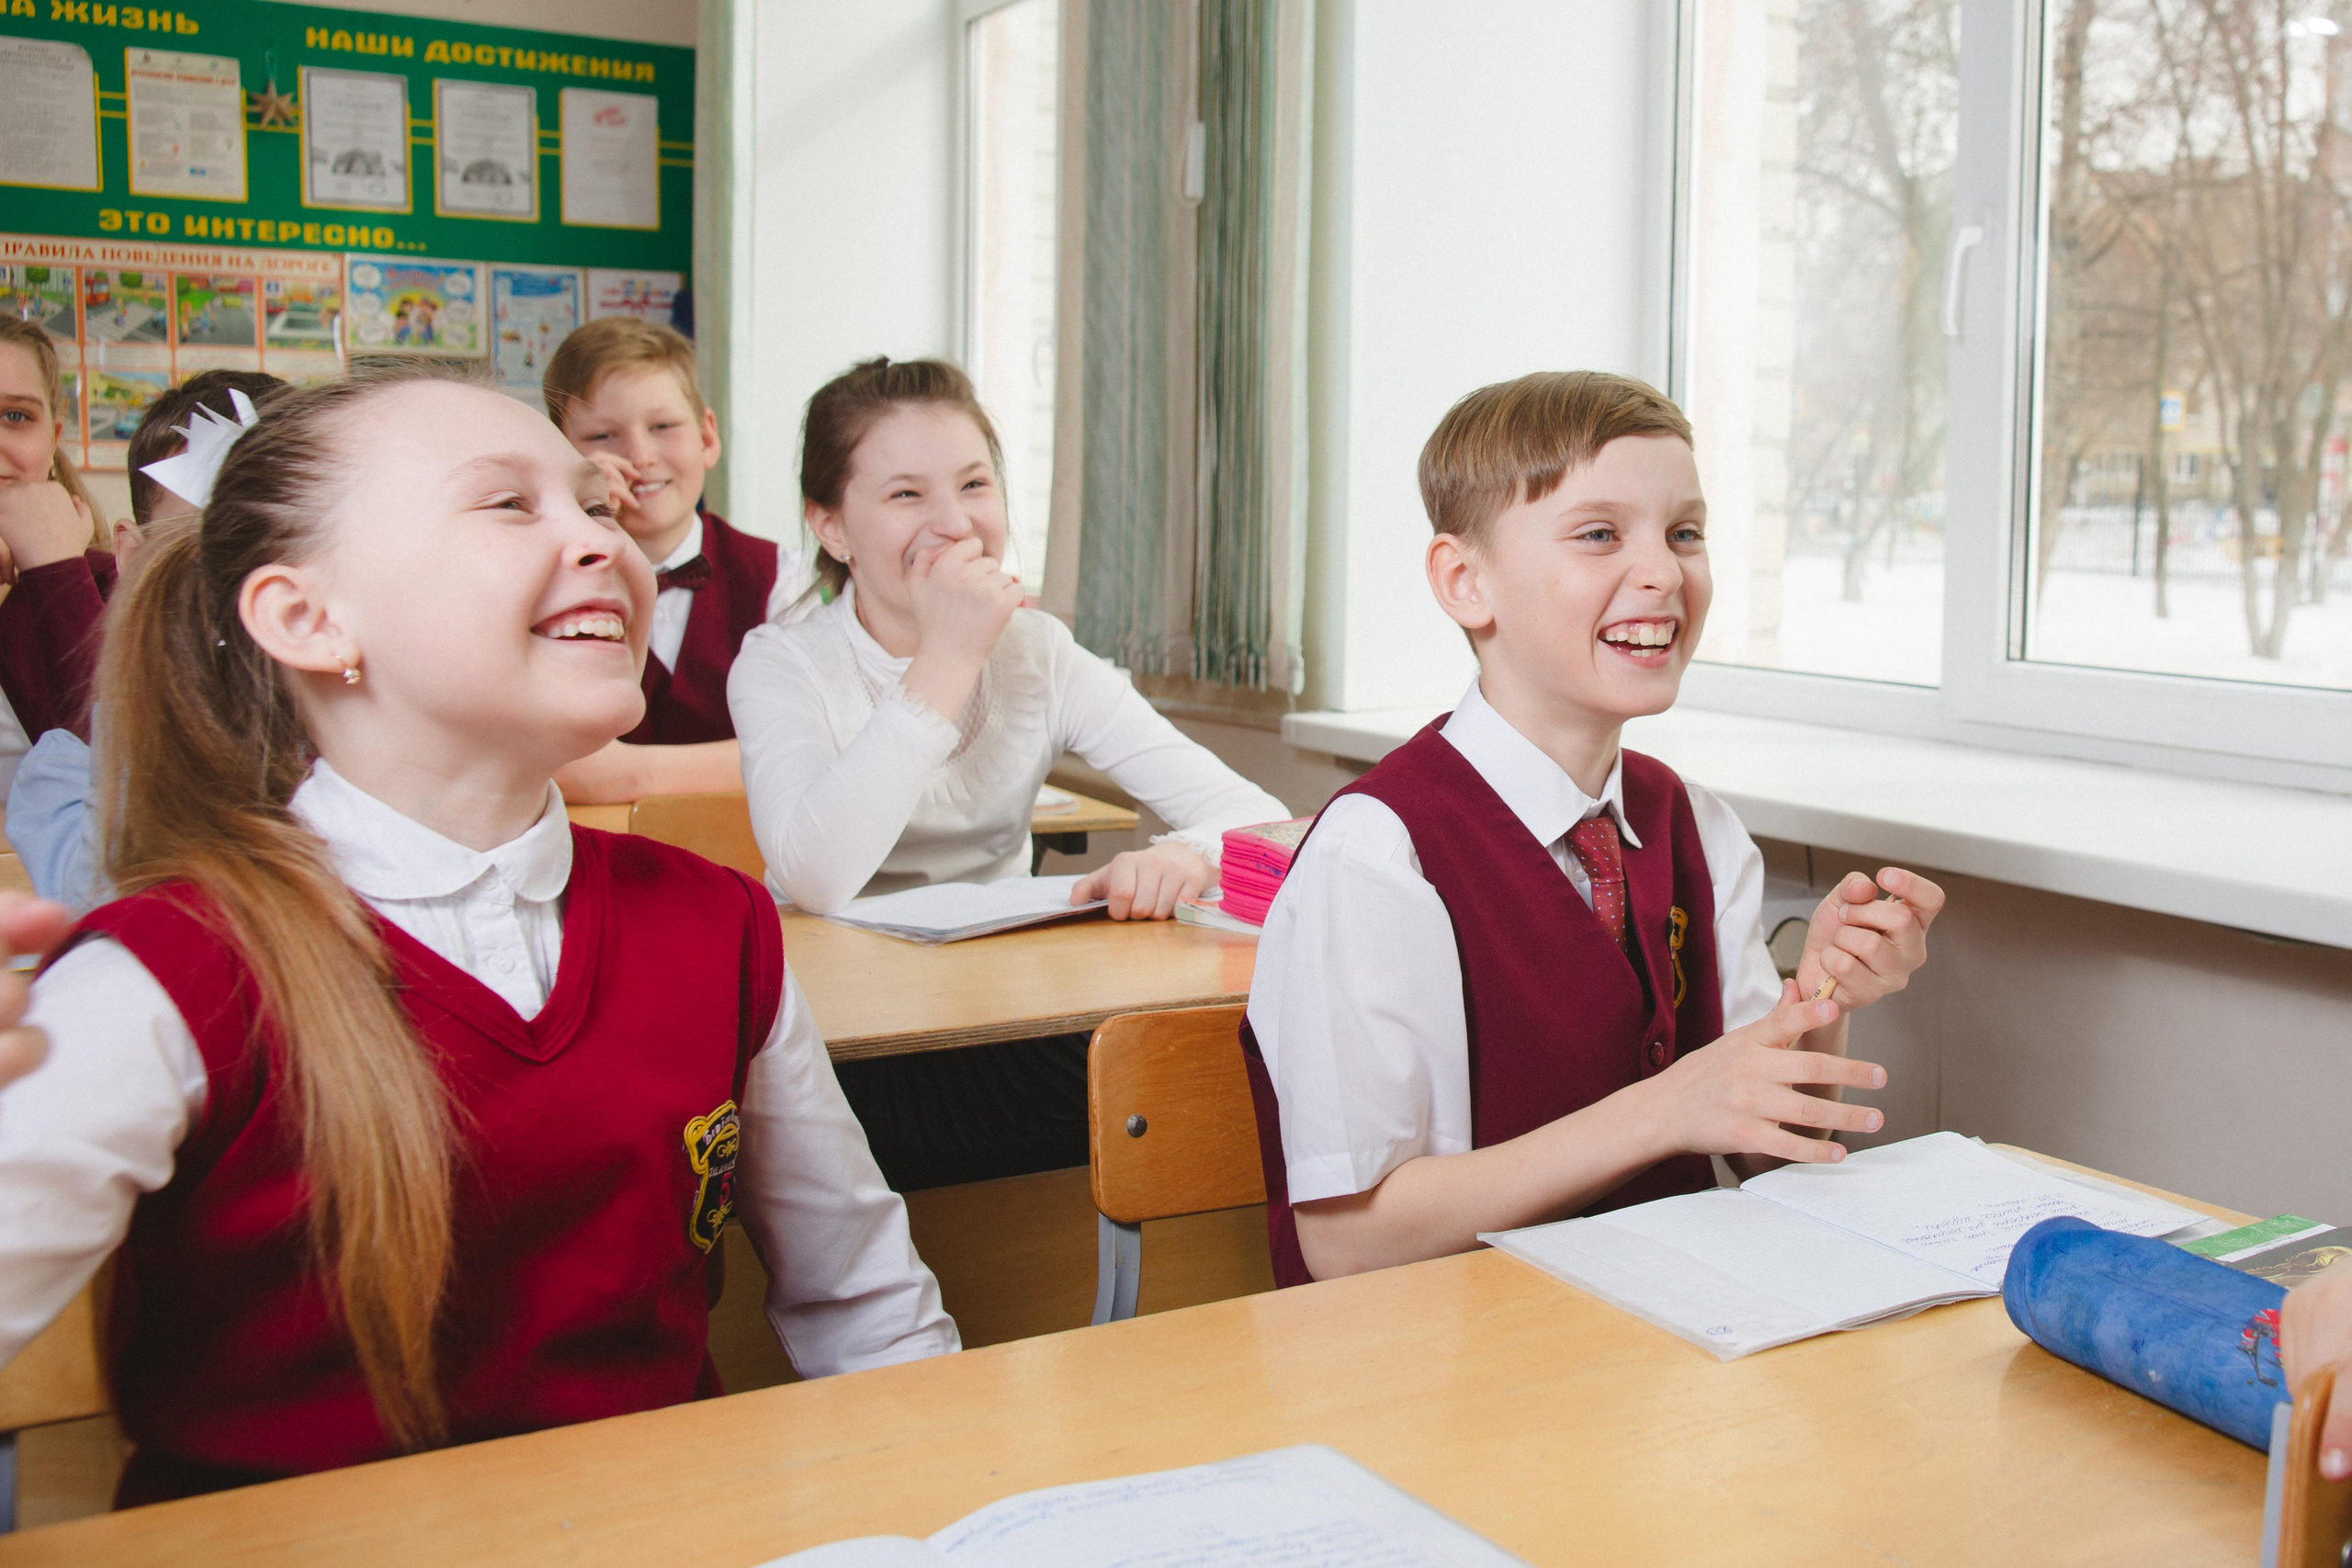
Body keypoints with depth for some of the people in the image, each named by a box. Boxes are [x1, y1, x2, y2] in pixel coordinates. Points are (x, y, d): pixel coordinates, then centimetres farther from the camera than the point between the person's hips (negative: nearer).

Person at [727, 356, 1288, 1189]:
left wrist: (1189, 855, -31)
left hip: (1015, 1012, 4)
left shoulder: (1040, 655, 3)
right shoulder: (781, 666, -6)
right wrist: (946, 659, -23)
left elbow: (1260, 815, -6)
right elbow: (815, 879, -28)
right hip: (844, 1045, -4)